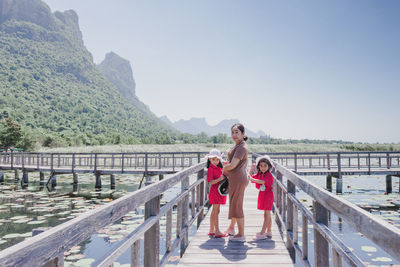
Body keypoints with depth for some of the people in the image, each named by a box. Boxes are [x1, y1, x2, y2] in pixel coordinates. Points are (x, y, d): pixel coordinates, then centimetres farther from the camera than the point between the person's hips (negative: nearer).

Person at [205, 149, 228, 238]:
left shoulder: (218, 168, 13)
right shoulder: (211, 169, -12)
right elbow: (211, 182, -19)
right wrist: (220, 179, -29)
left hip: (219, 191, 9)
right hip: (215, 191, -9)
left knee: (214, 211, 13)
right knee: (216, 211, -7)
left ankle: (211, 230, 21)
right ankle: (217, 232, -4)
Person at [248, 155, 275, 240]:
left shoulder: (269, 175, -15)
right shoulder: (259, 174, 9)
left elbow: (262, 182, -30)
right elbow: (250, 177, 15)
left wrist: (252, 179, -29)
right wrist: (251, 169, 2)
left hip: (268, 195, -8)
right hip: (262, 195, 8)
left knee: (267, 215, -3)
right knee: (267, 215, 14)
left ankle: (262, 233, -5)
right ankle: (269, 232, 22)